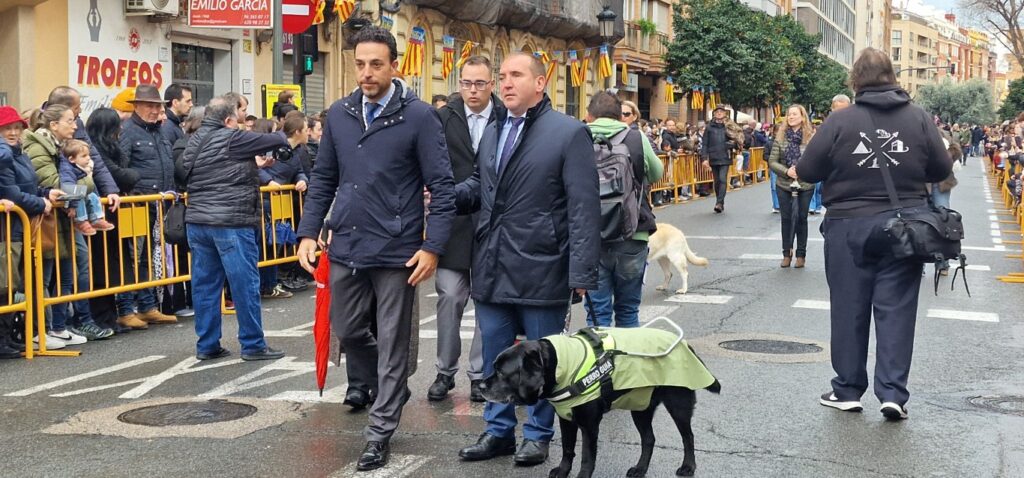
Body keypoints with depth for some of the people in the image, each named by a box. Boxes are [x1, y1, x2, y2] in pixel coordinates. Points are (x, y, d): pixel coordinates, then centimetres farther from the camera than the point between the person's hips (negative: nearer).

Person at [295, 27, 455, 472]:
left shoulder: (419, 116, -8)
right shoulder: (338, 114, 6)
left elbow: (442, 187, -8)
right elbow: (323, 179, 13)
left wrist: (432, 246, -14)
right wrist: (308, 233, 4)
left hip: (396, 251, -4)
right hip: (345, 248, 5)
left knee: (392, 343, 3)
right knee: (347, 329, 16)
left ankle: (380, 431, 13)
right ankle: (370, 382, 43)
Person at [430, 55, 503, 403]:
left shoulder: (507, 120, -4)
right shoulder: (444, 118, 1)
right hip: (453, 221, 1)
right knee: (449, 297, 4)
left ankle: (480, 373, 18)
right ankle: (445, 371, 17)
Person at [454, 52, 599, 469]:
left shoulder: (569, 133, -8)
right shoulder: (492, 132, 14)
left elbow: (583, 209, -12)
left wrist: (582, 272, -17)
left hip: (541, 270, -6)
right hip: (492, 268, 6)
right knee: (494, 355, 14)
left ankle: (538, 434, 21)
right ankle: (499, 430, 28)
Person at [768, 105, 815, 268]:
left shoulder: (811, 137, -5)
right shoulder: (780, 137, 1)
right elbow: (772, 161, -1)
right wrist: (786, 171, -16)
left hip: (805, 185, -2)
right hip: (784, 185, 2)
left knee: (801, 218, 7)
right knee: (786, 218, 8)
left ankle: (801, 255, 17)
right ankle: (787, 254, 19)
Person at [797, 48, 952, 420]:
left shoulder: (840, 121, -8)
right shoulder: (919, 119, -2)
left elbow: (806, 171, -5)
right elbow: (942, 170, 3)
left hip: (849, 226, -1)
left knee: (849, 309, 8)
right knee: (896, 310, 4)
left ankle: (848, 390, 15)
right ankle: (893, 393, 1)